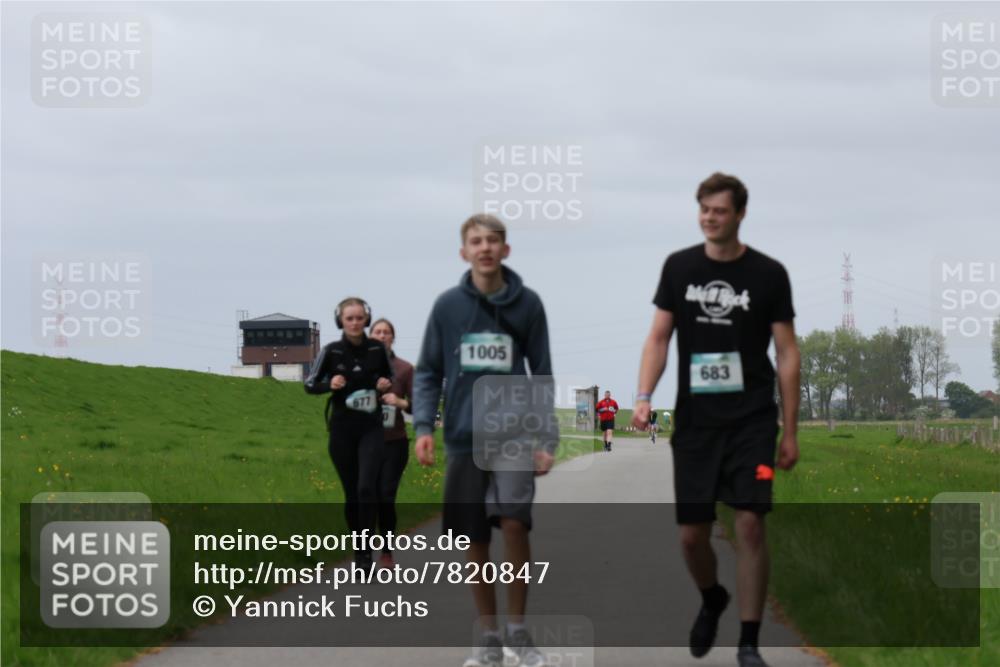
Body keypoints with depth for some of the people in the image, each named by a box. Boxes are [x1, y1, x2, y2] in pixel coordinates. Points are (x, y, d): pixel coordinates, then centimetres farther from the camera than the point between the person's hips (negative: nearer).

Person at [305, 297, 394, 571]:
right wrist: (329, 384, -16)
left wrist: (386, 385, -6)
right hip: (342, 428, 1)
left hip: (371, 428, -1)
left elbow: (389, 378, 16)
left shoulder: (377, 349, -1)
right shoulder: (331, 351, -4)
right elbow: (310, 385, 4)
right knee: (351, 493, 7)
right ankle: (357, 549, 21)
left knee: (366, 487, -17)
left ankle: (366, 551, -12)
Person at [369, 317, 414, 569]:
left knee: (386, 497, -5)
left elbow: (417, 405, 2)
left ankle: (387, 552, 5)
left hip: (394, 442, -1)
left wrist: (400, 402, -17)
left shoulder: (405, 368, 2)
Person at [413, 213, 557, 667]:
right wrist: (423, 427, -6)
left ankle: (517, 628, -2)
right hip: (464, 440, 2)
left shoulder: (527, 304, 1)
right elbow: (428, 373, 6)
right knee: (474, 540, 5)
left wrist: (547, 439, -1)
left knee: (514, 523, -17)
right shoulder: (448, 306, 2)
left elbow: (542, 375, 4)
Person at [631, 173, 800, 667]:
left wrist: (790, 431, -1)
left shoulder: (768, 274, -2)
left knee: (749, 523, -11)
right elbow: (659, 338, 6)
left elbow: (787, 353, 1)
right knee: (691, 534, 3)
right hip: (695, 421, 2)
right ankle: (712, 600, 36)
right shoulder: (679, 267, 4)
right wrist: (644, 397, -11)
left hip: (751, 421, -2)